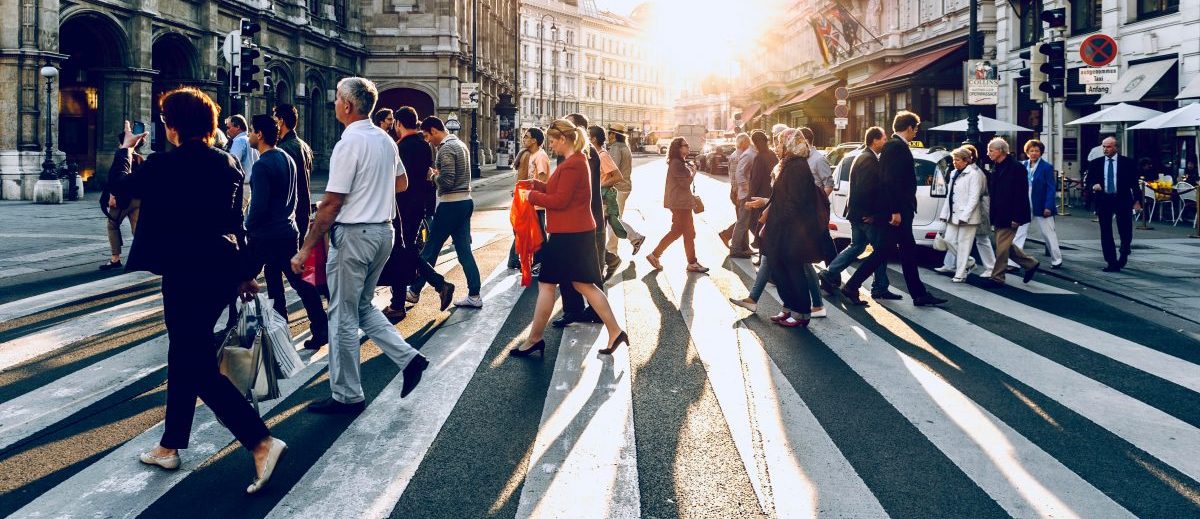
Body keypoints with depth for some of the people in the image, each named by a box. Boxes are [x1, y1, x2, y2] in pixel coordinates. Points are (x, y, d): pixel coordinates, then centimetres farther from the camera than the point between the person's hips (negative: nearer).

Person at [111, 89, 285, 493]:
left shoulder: (164, 164, -12)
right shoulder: (228, 163, 5)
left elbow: (122, 188, 7)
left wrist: (125, 151, 25)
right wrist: (244, 274, 18)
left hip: (188, 272, -7)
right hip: (224, 268, 8)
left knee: (199, 366, -4)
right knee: (184, 355, 19)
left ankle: (262, 442, -14)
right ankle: (170, 446, 31)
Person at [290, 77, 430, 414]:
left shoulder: (350, 143, -16)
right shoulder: (386, 140, 8)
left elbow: (331, 203, -18)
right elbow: (402, 183, 24)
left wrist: (305, 249, -14)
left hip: (353, 234, -8)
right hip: (383, 231, 8)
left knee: (343, 315, 3)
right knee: (362, 306, 22)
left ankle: (347, 396, 12)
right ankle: (408, 358, 11)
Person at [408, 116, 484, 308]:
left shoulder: (446, 149, -15)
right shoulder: (461, 145, 15)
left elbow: (447, 181, -21)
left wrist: (433, 175, -3)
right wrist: (438, 173, 9)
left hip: (450, 205, -9)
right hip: (465, 201, 9)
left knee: (430, 249, 3)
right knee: (464, 249, 9)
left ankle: (414, 291, 14)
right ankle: (474, 295, 7)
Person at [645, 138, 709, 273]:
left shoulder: (680, 163, 17)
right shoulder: (677, 164, -17)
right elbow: (686, 183, -19)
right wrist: (693, 173, -5)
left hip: (680, 202, 11)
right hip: (680, 203, -11)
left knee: (676, 231, 12)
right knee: (689, 233, -3)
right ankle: (692, 263, 5)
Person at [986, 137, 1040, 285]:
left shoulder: (1016, 167, -14)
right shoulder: (996, 167, 12)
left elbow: (1021, 194, -18)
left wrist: (1016, 217, -21)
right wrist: (992, 215, 16)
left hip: (1009, 216, -9)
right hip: (998, 215, 9)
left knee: (1002, 246, -5)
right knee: (1006, 245, 15)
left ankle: (997, 277, 2)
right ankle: (1030, 264, 29)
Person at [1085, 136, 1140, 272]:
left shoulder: (1127, 162, 2)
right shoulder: (1096, 163, 6)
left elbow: (1134, 182, 3)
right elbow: (1087, 180, 10)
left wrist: (1137, 200, -3)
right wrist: (1093, 185, -12)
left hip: (1122, 200, -1)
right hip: (1103, 200, 2)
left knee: (1126, 232, 2)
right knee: (1106, 234, 1)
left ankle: (1123, 254, 32)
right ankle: (1112, 263, 7)